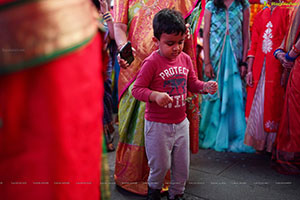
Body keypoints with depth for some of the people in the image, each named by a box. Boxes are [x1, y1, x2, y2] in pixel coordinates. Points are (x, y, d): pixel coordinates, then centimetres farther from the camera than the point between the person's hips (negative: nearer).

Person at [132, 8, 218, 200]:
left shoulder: (185, 58, 1)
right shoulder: (151, 63, -17)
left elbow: (192, 83, 12)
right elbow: (137, 89, -16)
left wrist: (205, 86, -9)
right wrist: (155, 96, -33)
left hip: (181, 122, 5)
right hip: (157, 125, -5)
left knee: (182, 165, 16)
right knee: (160, 165, 9)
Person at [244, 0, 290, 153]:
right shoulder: (260, 15, 15)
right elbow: (254, 45, 12)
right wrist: (249, 70, 6)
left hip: (277, 67, -4)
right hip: (259, 68, 4)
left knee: (274, 105, 1)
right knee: (256, 105, 6)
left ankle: (273, 144, 14)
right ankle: (258, 143, 19)